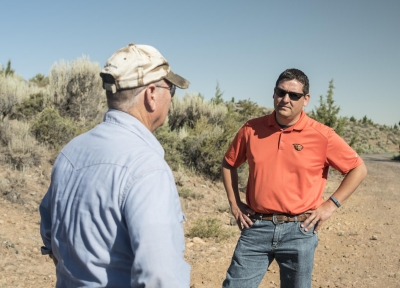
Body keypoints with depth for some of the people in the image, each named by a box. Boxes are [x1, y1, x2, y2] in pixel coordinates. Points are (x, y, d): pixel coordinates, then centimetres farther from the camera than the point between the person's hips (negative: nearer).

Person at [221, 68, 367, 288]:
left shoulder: (322, 135, -6)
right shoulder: (251, 129, 0)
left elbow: (358, 168, 2)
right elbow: (229, 163, 14)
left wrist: (331, 204, -3)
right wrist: (234, 203, 7)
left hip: (299, 230, -1)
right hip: (257, 227, 2)